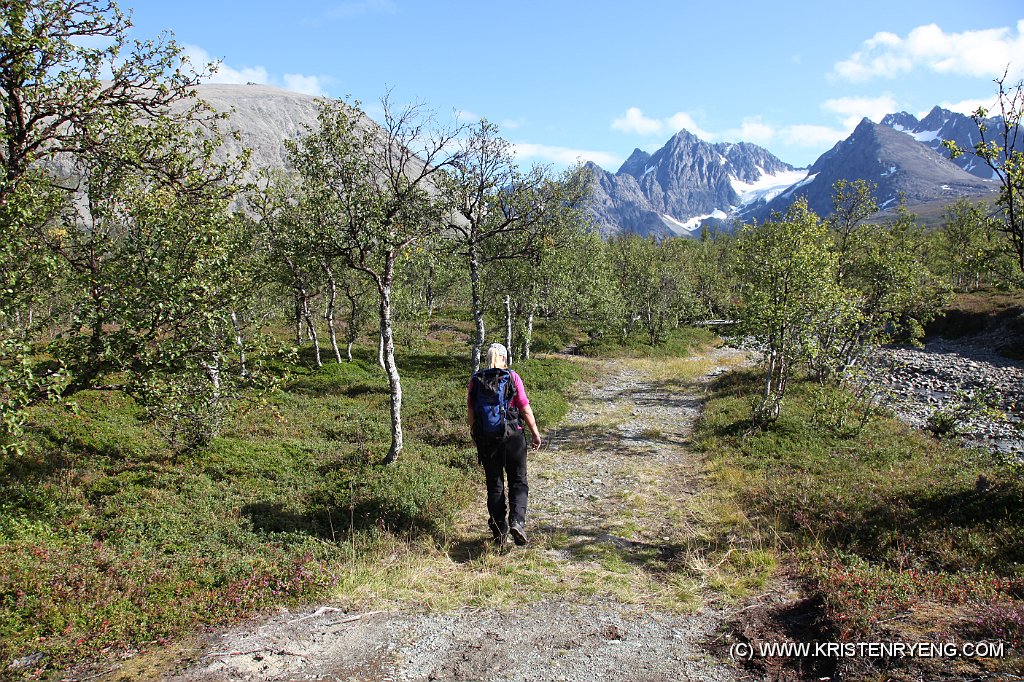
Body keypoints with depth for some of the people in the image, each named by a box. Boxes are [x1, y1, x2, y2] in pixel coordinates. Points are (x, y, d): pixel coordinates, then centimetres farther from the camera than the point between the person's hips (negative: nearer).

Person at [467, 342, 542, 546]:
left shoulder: (476, 380, 2)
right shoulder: (512, 377, -5)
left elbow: (471, 411, 4)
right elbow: (525, 408, -6)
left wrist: (474, 435, 16)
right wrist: (535, 433, 2)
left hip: (485, 438, 2)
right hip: (512, 436, -2)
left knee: (494, 485, 12)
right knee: (518, 482, 9)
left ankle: (499, 531, 15)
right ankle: (517, 521, -10)